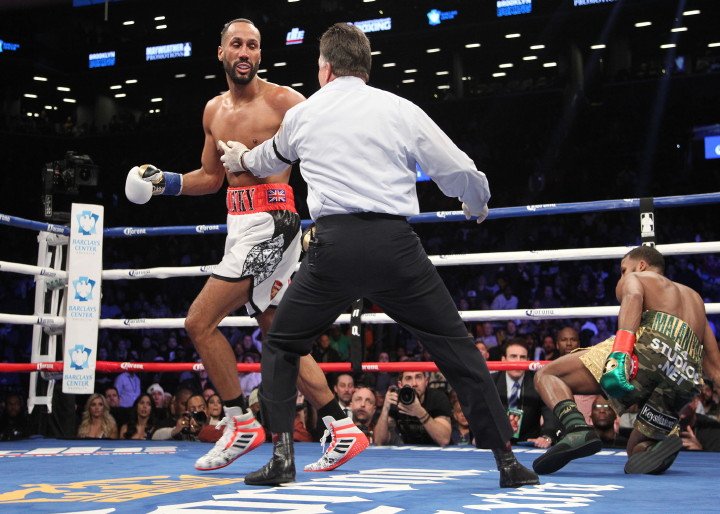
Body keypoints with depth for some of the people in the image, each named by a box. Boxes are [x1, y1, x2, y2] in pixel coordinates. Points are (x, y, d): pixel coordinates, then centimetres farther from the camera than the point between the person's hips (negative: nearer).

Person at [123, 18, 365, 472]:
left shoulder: (282, 101, -6)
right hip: (240, 226, 8)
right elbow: (212, 177, 25)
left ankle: (242, 425, 3)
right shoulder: (214, 111, 16)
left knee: (200, 322, -10)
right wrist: (165, 182, 11)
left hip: (271, 222, -8)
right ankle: (343, 430, 16)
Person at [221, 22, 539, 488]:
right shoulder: (400, 109, 7)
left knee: (281, 347, 21)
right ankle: (507, 460, 10)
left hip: (333, 247, 1)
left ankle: (282, 457, 11)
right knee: (458, 349, 10)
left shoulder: (302, 114, 15)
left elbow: (271, 159, 37)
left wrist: (243, 160, 62)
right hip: (394, 244, 0)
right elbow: (462, 174, 8)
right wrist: (479, 206, 32)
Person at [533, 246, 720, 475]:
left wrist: (619, 354, -20)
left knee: (546, 375, 4)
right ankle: (661, 445, -10)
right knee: (637, 451, 27)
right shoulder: (694, 298, 40)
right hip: (686, 382, 6)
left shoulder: (635, 278, 22)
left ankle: (577, 429, -27)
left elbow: (633, 297, -6)